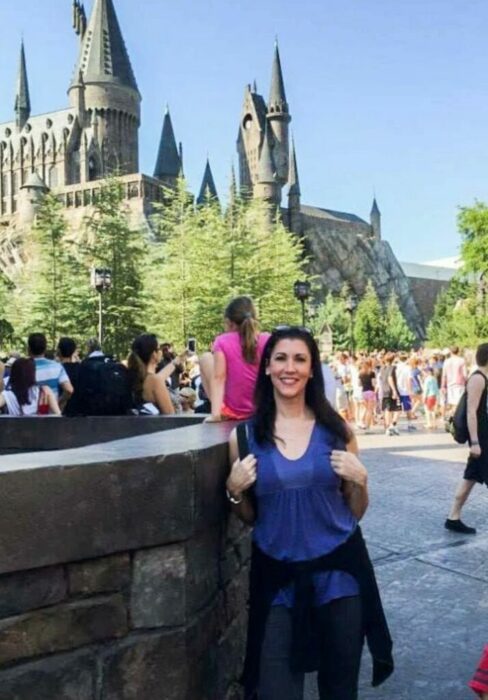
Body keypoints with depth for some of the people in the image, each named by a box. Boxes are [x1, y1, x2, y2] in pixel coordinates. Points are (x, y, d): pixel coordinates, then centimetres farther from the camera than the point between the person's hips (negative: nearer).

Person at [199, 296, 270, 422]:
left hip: (232, 411, -2)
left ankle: (219, 410, 9)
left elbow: (218, 378, -17)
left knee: (206, 358, 15)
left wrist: (216, 413, -20)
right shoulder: (267, 340, -5)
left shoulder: (222, 341, -9)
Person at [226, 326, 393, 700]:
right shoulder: (245, 436, -3)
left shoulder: (337, 430, -2)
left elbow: (356, 513, 6)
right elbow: (249, 518, 8)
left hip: (337, 570, 1)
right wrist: (234, 491, -10)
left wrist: (360, 480, -12)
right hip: (276, 575, 0)